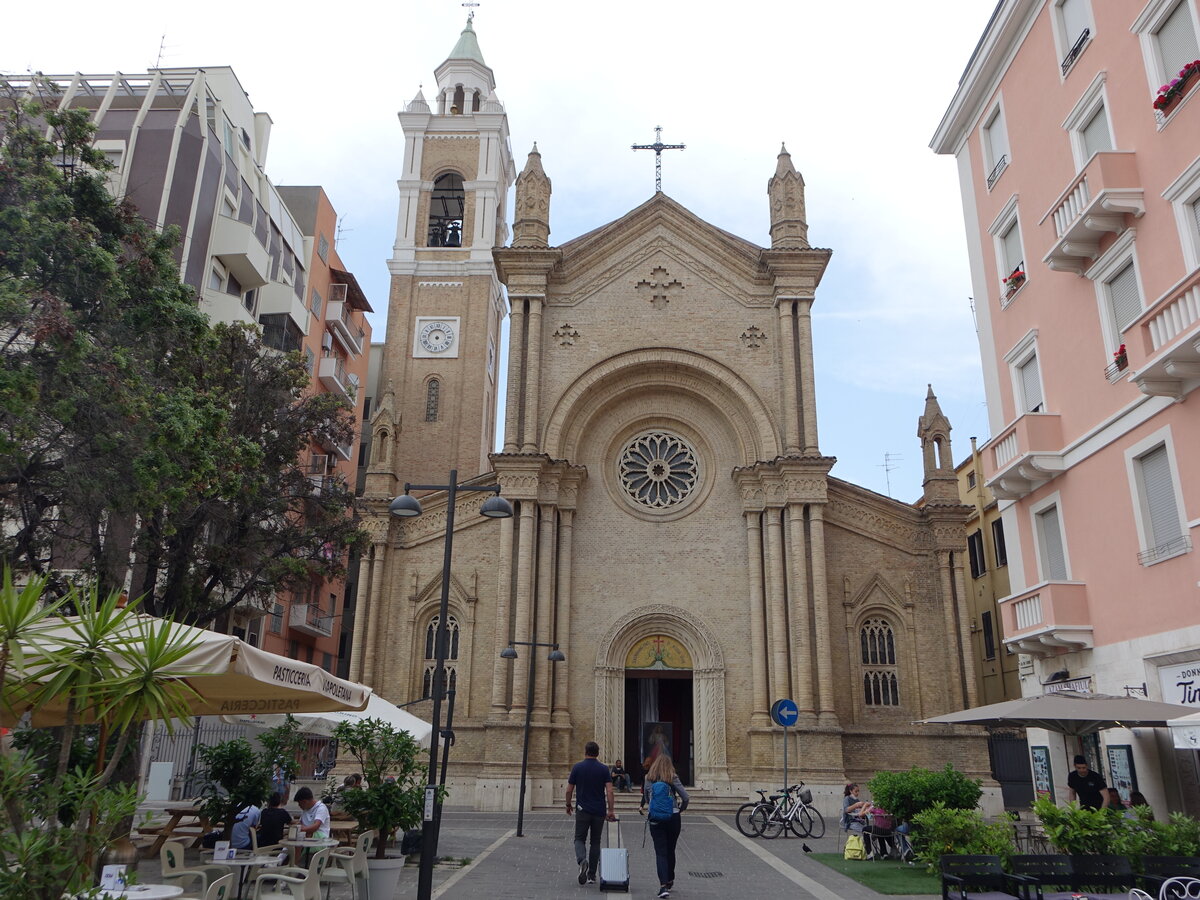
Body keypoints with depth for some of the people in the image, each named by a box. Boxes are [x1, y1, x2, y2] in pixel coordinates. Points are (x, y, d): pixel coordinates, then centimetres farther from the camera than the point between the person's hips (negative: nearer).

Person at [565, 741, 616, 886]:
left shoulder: (577, 767, -3)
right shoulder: (604, 769, -1)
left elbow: (569, 790, 1)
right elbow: (609, 791, -8)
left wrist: (568, 805, 16)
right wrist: (611, 810, -5)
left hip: (583, 810, -1)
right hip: (599, 811, 1)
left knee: (580, 839, 6)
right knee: (595, 842, 13)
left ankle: (582, 860, -24)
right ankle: (592, 875, 13)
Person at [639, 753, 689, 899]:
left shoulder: (649, 779, 3)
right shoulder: (673, 779, -3)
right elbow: (685, 797, -7)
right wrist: (681, 809, 11)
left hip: (655, 819, 0)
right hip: (673, 817, 0)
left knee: (660, 852, 0)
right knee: (670, 851, 17)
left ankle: (663, 885, -14)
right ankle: (670, 881, 32)